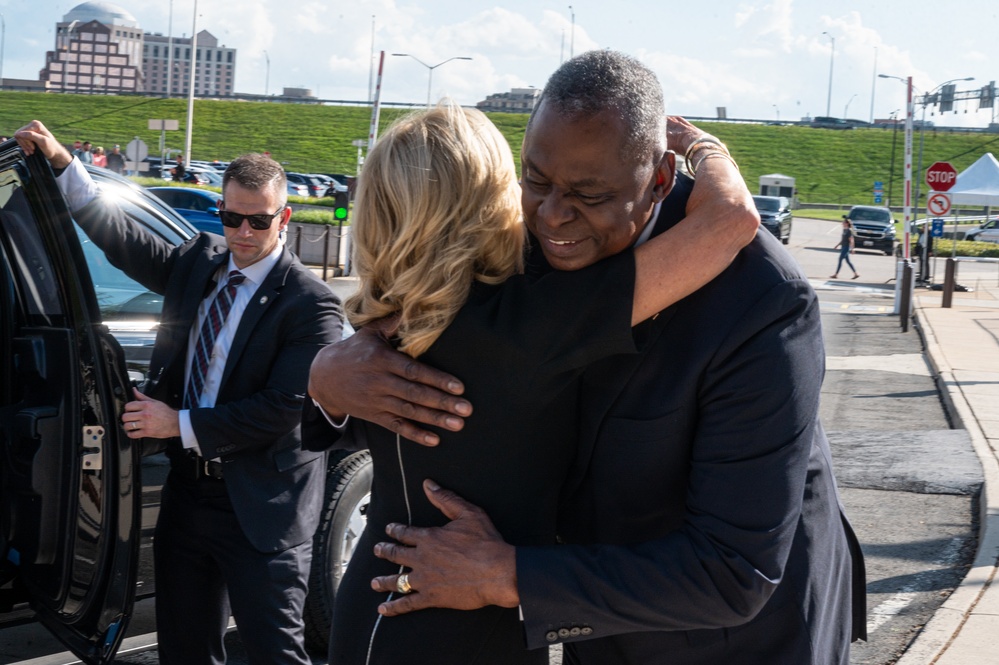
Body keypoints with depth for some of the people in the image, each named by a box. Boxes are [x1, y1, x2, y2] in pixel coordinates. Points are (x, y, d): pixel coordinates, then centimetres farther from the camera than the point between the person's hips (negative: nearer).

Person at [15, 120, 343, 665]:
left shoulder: (309, 303, -14)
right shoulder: (199, 262, 7)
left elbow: (285, 409, -19)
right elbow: (124, 241, 17)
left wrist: (180, 424, -15)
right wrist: (60, 162, 10)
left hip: (258, 506, -7)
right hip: (187, 493, 7)